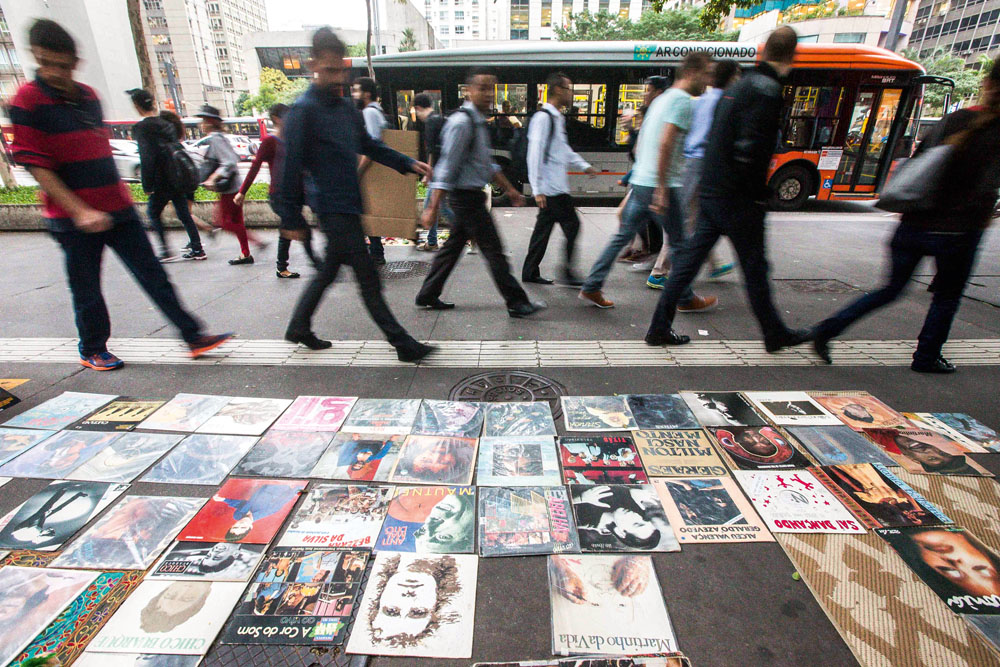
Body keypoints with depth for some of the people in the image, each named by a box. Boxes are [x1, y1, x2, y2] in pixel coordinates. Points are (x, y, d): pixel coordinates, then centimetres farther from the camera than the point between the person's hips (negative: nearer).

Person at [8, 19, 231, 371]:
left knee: (154, 276, 3)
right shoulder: (27, 101, -7)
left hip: (118, 208, 5)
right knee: (86, 289, 6)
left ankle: (194, 336, 6)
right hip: (73, 217, -5)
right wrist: (79, 211, -21)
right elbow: (36, 165, -12)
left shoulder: (89, 96, 11)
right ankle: (92, 351, 24)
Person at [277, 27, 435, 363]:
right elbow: (291, 168, -13)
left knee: (329, 270, 19)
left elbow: (370, 146, 24)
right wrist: (291, 219, -13)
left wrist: (408, 163, 12)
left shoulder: (346, 107, 14)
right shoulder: (304, 110, -11)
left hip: (348, 206, 9)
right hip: (333, 208, -9)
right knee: (368, 279, -6)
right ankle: (403, 345, 1)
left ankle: (298, 327, 37)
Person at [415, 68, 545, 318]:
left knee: (453, 246, 14)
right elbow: (447, 168, -20)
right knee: (493, 250, -4)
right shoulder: (462, 122, -16)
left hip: (470, 196, 10)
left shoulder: (479, 122, 15)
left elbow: (488, 164, 23)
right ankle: (517, 303, 6)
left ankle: (427, 295, 24)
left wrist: (510, 189, 23)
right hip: (467, 197, -10)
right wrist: (432, 208, -22)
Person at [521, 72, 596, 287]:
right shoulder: (543, 118, -11)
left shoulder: (557, 118, 19)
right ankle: (567, 273, 2)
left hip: (558, 186, 9)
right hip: (550, 188, -9)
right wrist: (537, 189, -20)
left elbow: (564, 149, 31)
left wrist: (584, 166, 23)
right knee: (572, 225, -7)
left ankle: (530, 272, 18)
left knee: (544, 227, 11)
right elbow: (535, 154, -16)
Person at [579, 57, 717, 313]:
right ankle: (686, 299, 18)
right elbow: (665, 145, -23)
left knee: (622, 237, 10)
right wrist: (662, 190, -24)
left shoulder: (662, 99, 20)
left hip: (640, 182, 9)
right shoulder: (682, 100, -10)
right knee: (678, 244, 5)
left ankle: (591, 288, 10)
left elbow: (639, 146, 23)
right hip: (660, 185, -9)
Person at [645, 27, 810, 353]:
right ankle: (775, 335, 23)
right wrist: (759, 195, -12)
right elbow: (751, 150, -23)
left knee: (689, 258, 7)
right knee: (754, 267, 5)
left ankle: (659, 328, 10)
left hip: (710, 191, 8)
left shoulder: (738, 86, 16)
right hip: (737, 198, -8)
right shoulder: (767, 89, -12)